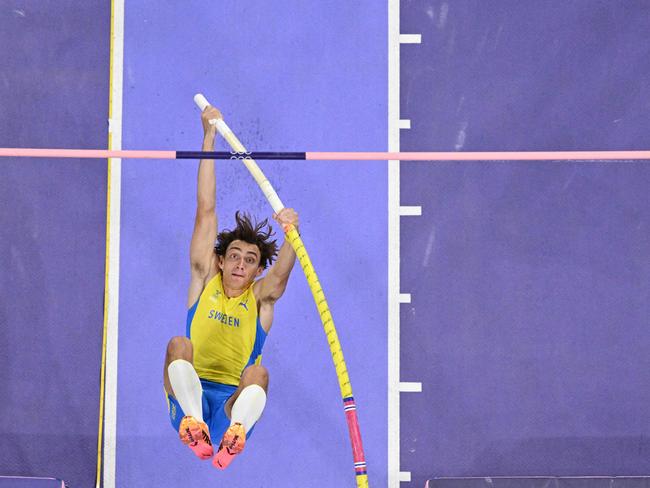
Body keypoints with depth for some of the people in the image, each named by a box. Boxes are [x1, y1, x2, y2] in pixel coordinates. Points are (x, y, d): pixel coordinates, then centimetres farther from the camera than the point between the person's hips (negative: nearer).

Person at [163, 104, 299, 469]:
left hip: (233, 403, 0)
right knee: (179, 345, -26)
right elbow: (206, 209, 11)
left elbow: (281, 272, -10)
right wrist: (210, 136, 7)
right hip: (187, 397, 1)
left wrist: (291, 231, -33)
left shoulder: (261, 296, 14)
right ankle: (192, 422, -49)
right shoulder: (205, 281, 16)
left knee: (257, 373, -30)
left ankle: (236, 431, -59)